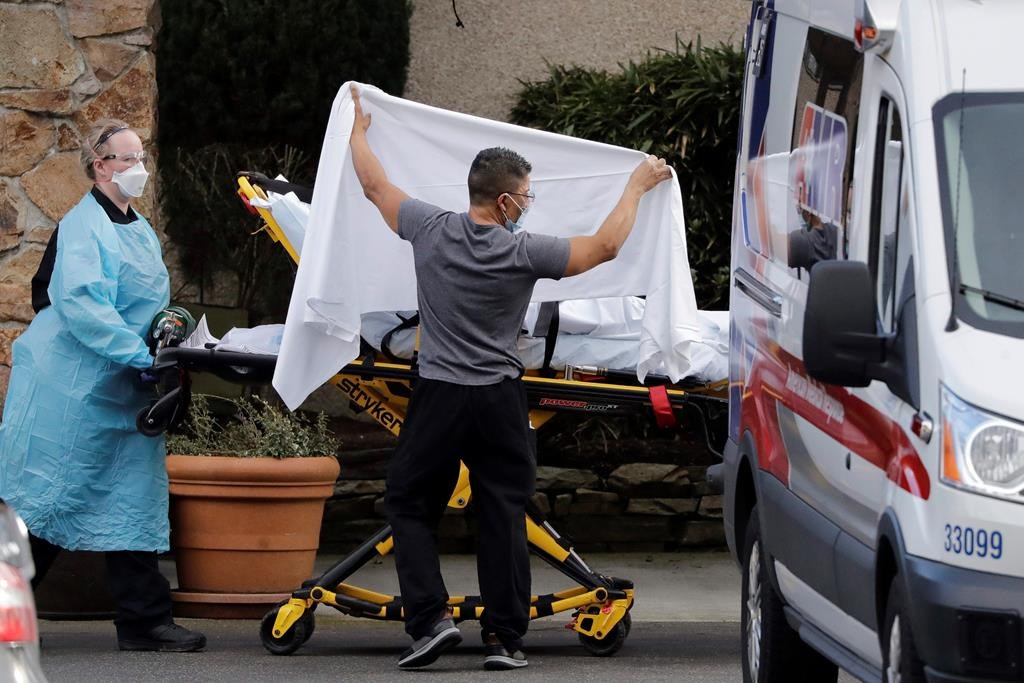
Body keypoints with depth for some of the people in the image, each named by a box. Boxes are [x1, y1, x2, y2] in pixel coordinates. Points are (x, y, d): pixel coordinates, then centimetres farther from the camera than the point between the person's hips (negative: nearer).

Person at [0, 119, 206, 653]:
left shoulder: (140, 231, 17)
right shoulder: (83, 227, -13)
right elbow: (81, 304, -24)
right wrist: (141, 354, -28)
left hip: (125, 390, 9)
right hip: (72, 389, -9)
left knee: (131, 502, 5)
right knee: (47, 495, -3)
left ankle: (144, 620, 5)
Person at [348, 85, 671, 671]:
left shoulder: (430, 229, -5)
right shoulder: (522, 252, -9)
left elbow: (374, 185, 11)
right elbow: (605, 246, -1)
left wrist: (358, 129, 29)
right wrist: (638, 185, 12)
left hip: (438, 397, 1)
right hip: (498, 402, -1)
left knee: (411, 507, 10)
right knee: (504, 517, 5)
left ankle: (431, 617, -5)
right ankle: (505, 638, 5)